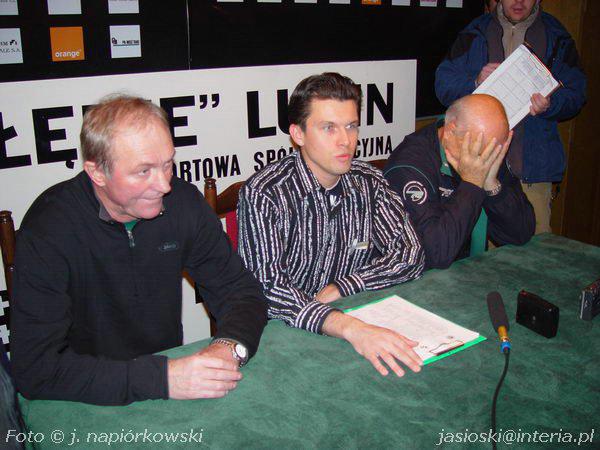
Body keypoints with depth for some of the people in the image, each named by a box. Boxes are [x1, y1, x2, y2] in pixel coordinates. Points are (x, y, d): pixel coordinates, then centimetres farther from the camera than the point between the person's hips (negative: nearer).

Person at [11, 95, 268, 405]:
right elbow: (35, 368, -22)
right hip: (87, 405, -2)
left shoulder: (183, 202, -6)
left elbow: (240, 290, 0)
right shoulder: (48, 229, -18)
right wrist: (162, 379, -30)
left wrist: (230, 347, -22)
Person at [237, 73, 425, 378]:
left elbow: (409, 254, -2)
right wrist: (350, 328, -39)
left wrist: (337, 290, -15)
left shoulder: (368, 182, 1)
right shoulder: (263, 195, -16)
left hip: (360, 321, 5)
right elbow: (267, 289, -26)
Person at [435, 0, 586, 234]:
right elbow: (443, 84, 4)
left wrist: (550, 105, -15)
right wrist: (475, 83, -15)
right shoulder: (475, 34, 10)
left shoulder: (557, 38, 12)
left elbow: (575, 93, 6)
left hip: (533, 165, 1)